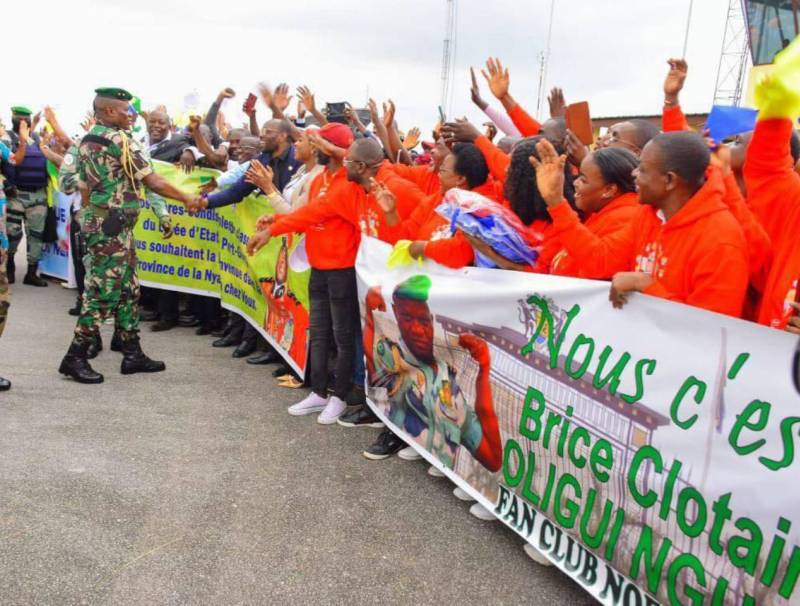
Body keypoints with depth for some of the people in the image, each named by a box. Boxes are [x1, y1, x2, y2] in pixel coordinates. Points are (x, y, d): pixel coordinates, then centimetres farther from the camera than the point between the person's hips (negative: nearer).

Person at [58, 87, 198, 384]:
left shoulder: (86, 140, 14)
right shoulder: (120, 139, -13)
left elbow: (84, 188, 17)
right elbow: (153, 182, -14)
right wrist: (187, 198, -4)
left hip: (96, 222, 9)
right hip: (113, 227, -9)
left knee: (127, 289, 12)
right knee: (103, 292, -4)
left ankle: (132, 354, 17)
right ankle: (75, 357, 3)